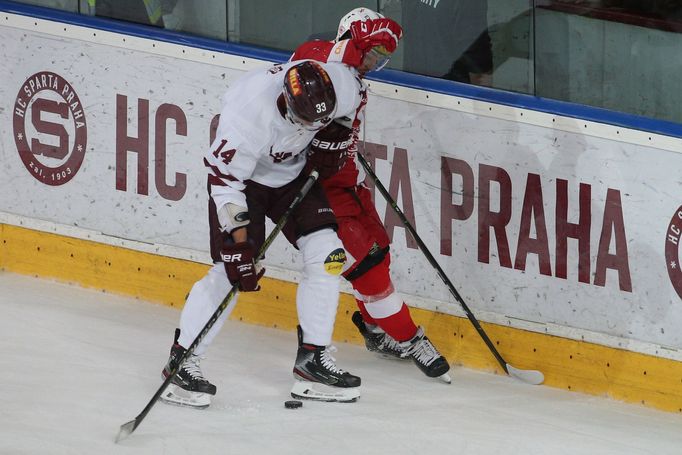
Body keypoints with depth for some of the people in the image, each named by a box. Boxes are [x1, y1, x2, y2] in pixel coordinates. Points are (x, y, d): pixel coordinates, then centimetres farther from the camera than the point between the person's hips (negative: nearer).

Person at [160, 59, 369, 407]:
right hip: (239, 174, -5)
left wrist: (332, 137, -3)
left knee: (327, 255, -6)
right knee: (229, 271, -15)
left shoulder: (338, 83, -26)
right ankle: (181, 361, -2)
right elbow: (226, 181, -30)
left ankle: (313, 359, 5)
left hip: (293, 174, 5)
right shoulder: (249, 111, -39)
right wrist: (238, 246, -31)